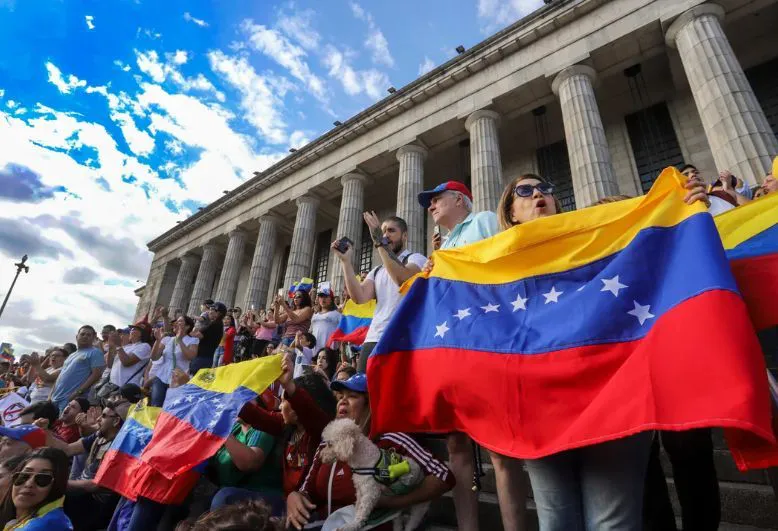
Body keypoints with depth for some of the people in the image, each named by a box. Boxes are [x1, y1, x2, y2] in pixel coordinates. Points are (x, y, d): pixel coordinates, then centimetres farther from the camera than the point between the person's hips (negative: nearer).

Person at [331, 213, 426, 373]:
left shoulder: (416, 258, 4)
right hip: (373, 340, 6)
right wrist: (346, 260, 0)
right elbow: (359, 297, 2)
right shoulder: (377, 271, 22)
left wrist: (380, 242, -18)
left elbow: (403, 278, -20)